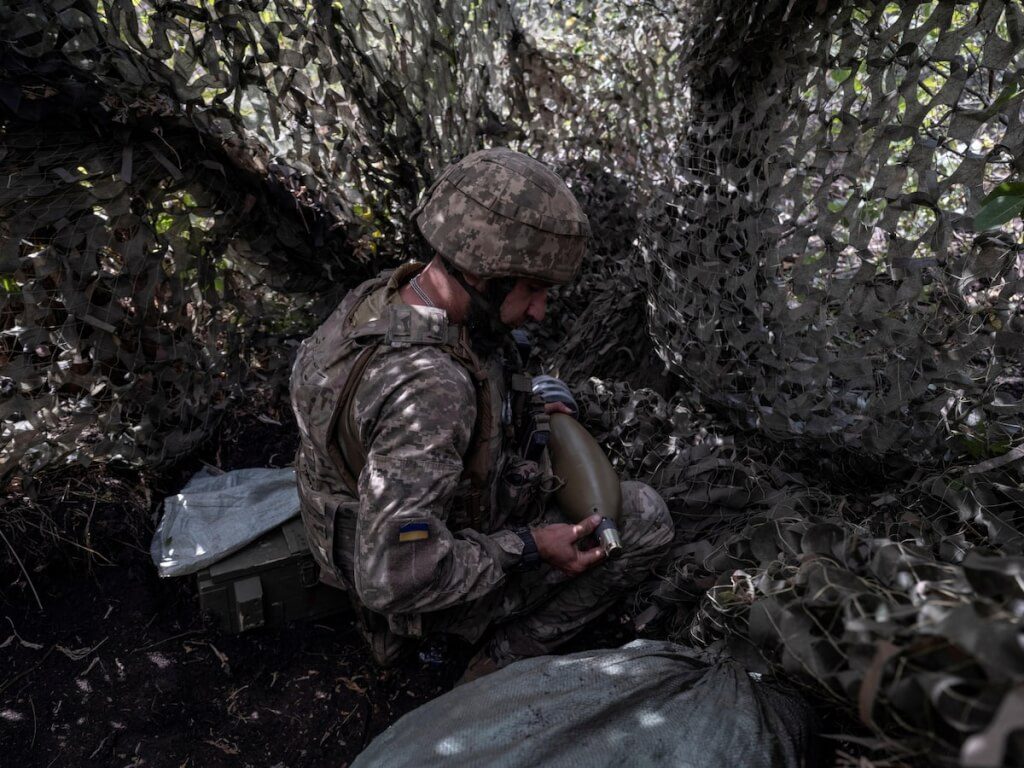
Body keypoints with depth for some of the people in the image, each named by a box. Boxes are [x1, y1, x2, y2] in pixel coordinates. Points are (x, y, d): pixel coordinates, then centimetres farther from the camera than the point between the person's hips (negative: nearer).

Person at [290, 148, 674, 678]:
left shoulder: (381, 297, -10)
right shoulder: (428, 386, -39)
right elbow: (394, 579, -38)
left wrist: (524, 414, 1)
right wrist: (527, 549, -25)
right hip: (432, 583, -8)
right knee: (645, 520, -7)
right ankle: (509, 661, 4)